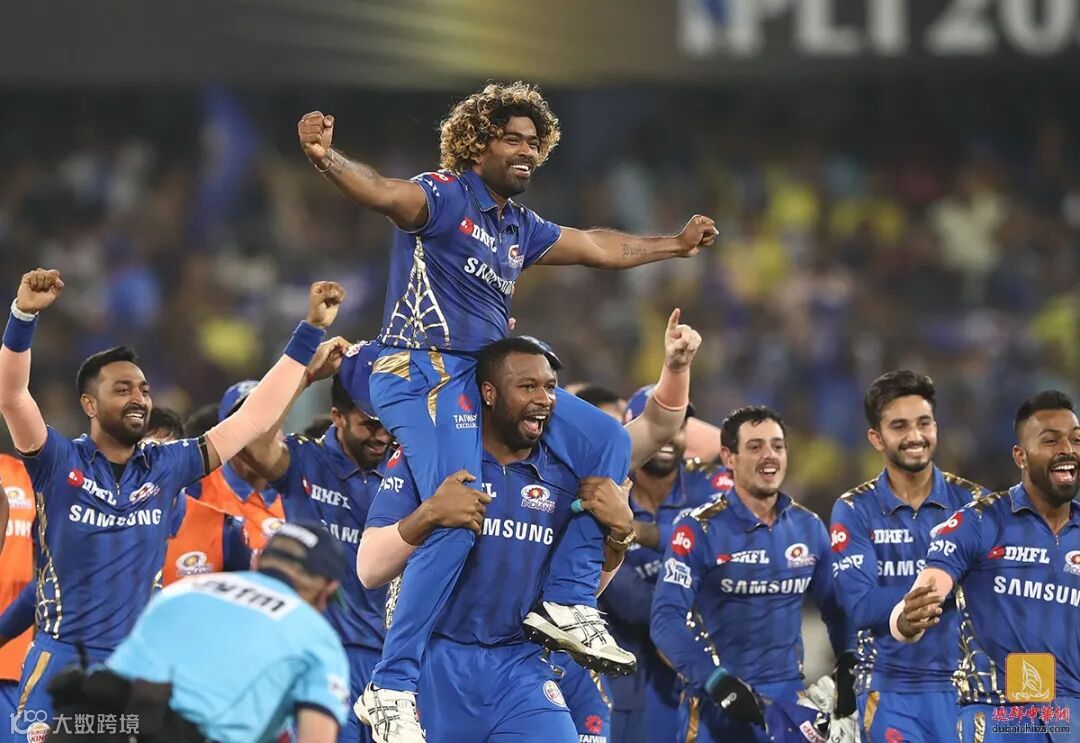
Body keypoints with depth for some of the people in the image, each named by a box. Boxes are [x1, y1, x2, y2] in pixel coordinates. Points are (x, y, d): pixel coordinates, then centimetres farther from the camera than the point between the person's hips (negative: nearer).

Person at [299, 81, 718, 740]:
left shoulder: (520, 227, 18)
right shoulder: (445, 196, -8)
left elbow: (599, 248, 33)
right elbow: (384, 193, -28)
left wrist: (677, 244, 44)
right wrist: (328, 160, -49)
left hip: (485, 376, 9)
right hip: (425, 372, -9)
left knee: (601, 440, 9)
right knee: (459, 519, -22)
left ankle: (569, 605, 10)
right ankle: (393, 687, -19)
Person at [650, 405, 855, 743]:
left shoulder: (809, 528, 8)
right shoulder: (699, 531, -8)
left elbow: (837, 608, 19)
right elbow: (666, 619, -14)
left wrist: (848, 672, 4)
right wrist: (719, 683, -23)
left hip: (788, 702, 4)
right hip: (716, 705, -4)